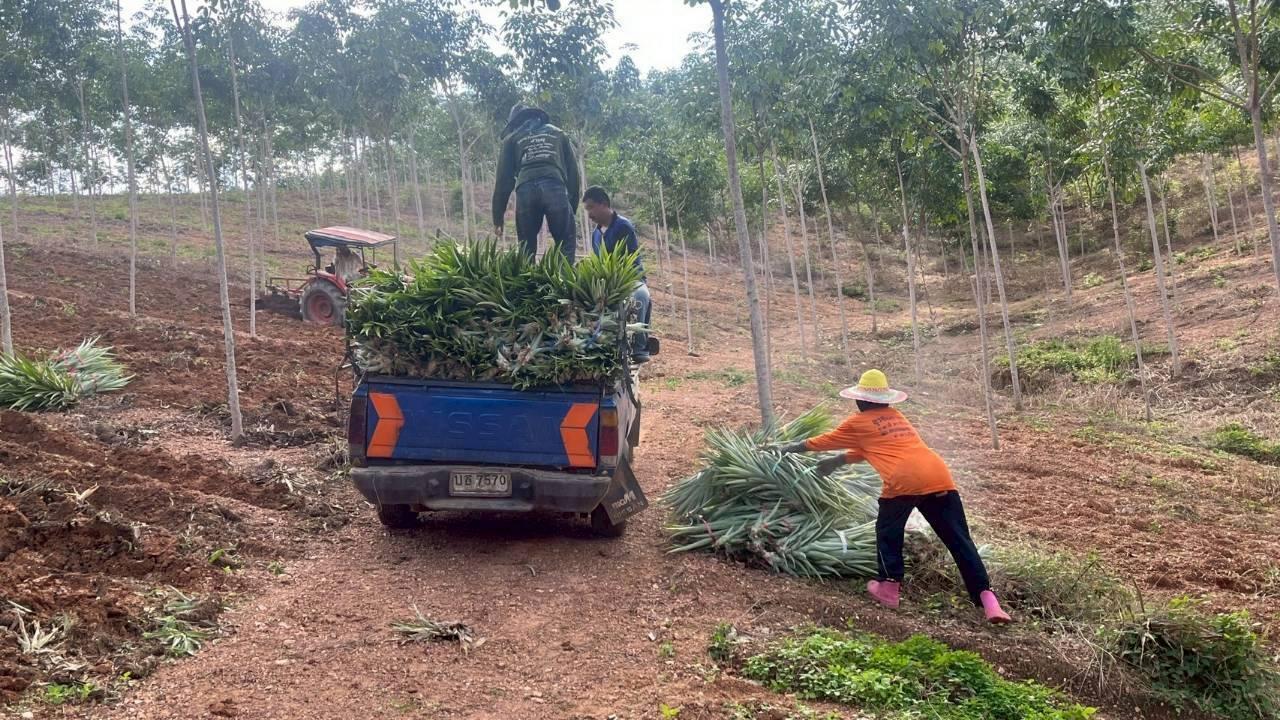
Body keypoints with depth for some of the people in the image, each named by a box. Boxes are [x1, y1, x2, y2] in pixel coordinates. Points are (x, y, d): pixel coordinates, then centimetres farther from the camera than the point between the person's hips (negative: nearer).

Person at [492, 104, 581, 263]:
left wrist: (498, 217, 18)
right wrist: (573, 205, 19)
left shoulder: (512, 138, 23)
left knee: (527, 248, 9)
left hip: (526, 190, 0)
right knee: (566, 243, 3)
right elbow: (573, 171, 20)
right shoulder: (558, 133, 29)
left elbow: (504, 178, 17)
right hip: (555, 188, 0)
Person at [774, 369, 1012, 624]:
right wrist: (838, 460, 52)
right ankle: (987, 598, -2)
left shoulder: (858, 422, 16)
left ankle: (888, 587, 20)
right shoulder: (897, 416, 31)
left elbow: (826, 440, 30)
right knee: (959, 540, 4)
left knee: (888, 531, 20)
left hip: (904, 481, -5)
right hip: (939, 477, 5)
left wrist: (793, 447, 45)